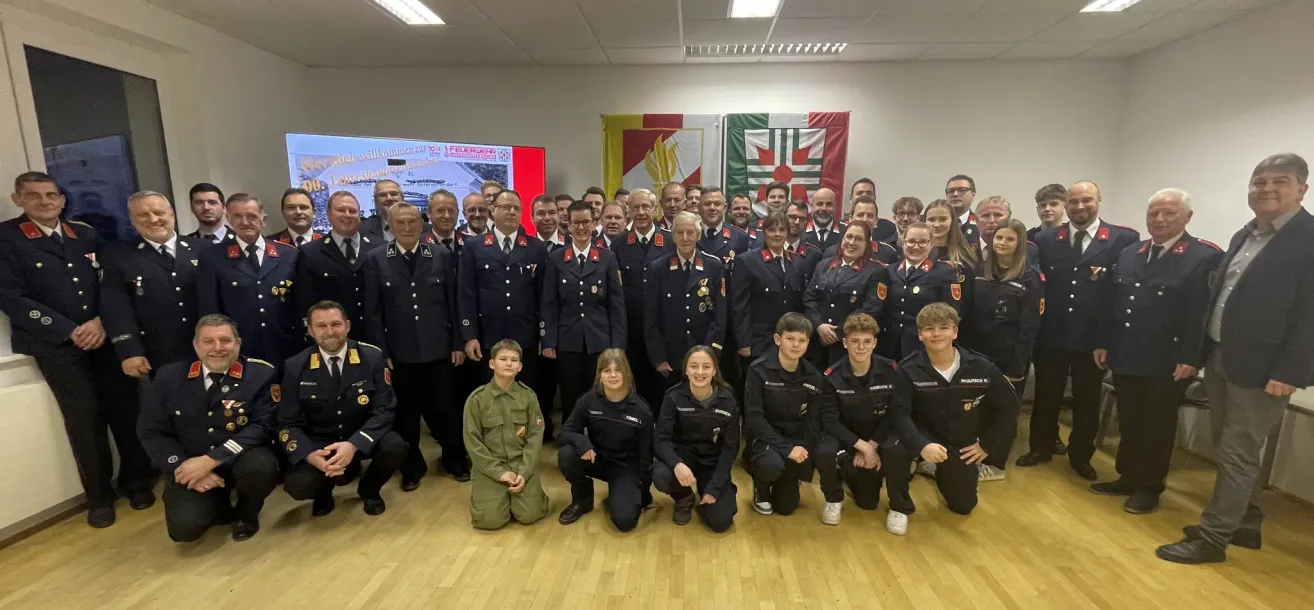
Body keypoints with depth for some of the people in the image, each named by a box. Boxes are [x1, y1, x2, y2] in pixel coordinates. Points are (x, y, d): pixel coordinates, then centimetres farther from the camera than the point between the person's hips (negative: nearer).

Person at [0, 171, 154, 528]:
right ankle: (99, 496, 18)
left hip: (105, 336, 3)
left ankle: (136, 481, 21)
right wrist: (71, 331, -12)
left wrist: (101, 322, -9)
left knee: (126, 411, 3)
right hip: (56, 345, -2)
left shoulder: (86, 235, 10)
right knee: (84, 421, 1)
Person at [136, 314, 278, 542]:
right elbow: (151, 431, 2)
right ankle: (219, 506, 17)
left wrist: (210, 461, -23)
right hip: (187, 466, 2)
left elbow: (262, 427, -15)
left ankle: (246, 513, 1)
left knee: (262, 466, -34)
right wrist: (182, 467, -13)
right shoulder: (169, 376, 0)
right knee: (184, 528, -20)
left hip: (240, 460, -1)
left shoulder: (260, 374, -9)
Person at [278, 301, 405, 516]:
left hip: (362, 441, 0)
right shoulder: (296, 367, -6)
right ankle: (323, 493, 14)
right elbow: (288, 423, -4)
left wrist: (354, 445, -29)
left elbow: (385, 409, -13)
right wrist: (310, 454, -25)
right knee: (297, 485, -27)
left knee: (395, 446, -30)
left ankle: (369, 490, 6)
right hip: (318, 445, 1)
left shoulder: (372, 357, -10)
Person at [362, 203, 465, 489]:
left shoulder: (441, 256, 3)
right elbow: (373, 311, 0)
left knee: (446, 408, 10)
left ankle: (455, 461, 30)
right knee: (406, 412, 12)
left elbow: (453, 303, 3)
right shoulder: (375, 259, 1)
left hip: (438, 348, 0)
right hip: (400, 351, 0)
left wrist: (458, 344, 1)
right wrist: (381, 352, -4)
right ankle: (412, 468, 30)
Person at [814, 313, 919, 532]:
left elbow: (898, 414, -10)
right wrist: (861, 446, -26)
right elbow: (830, 421, -18)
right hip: (846, 436, -1)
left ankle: (899, 508, -3)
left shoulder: (890, 370, -13)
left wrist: (871, 445, -18)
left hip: (881, 434, 1)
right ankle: (834, 500, 4)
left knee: (896, 448, -33)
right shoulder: (832, 376, -17)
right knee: (824, 452, -32)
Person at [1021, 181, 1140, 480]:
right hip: (1051, 333, 1)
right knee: (1046, 395, 13)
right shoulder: (1046, 239, 2)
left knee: (1087, 399, 14)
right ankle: (1042, 447, 30)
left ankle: (1081, 455, 31)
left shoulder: (1124, 239, -4)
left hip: (1093, 336, -1)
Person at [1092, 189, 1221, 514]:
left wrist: (1190, 358, -16)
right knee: (1128, 423, 14)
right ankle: (1128, 477, 28)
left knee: (1158, 426, 9)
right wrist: (1102, 342, 8)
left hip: (1168, 362, -5)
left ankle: (1149, 487, 22)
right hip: (1125, 356, 5)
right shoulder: (1128, 254, 11)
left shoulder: (1206, 257, -6)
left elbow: (1203, 314, -12)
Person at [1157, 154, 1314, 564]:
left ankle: (1212, 538, 11)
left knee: (1238, 455, 1)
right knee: (1229, 451, 16)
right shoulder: (1244, 235, 12)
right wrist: (1203, 350, 11)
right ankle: (1245, 525, 31)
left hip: (1261, 368, -7)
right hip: (1220, 359, 7)